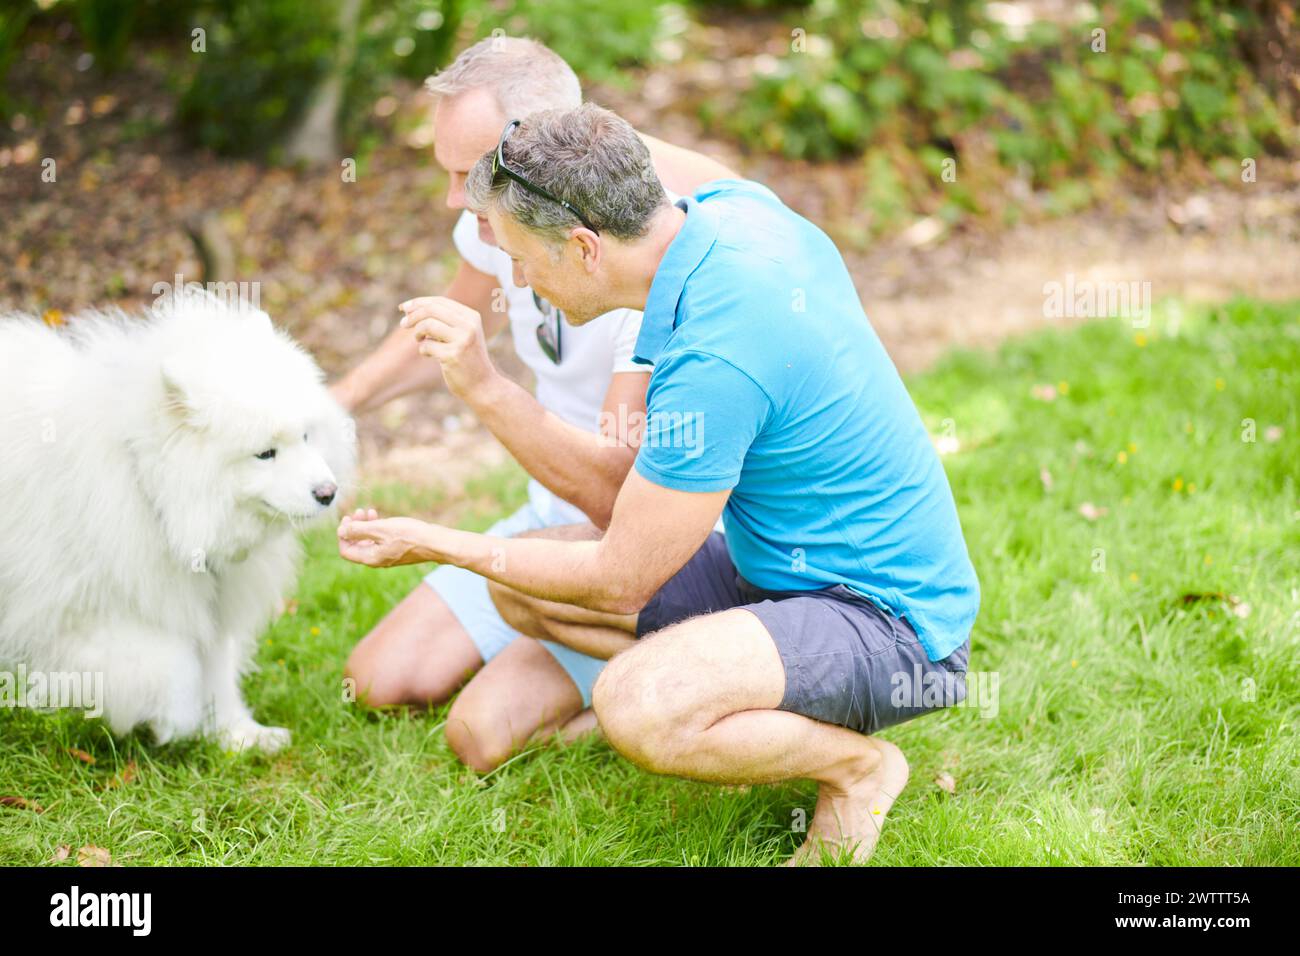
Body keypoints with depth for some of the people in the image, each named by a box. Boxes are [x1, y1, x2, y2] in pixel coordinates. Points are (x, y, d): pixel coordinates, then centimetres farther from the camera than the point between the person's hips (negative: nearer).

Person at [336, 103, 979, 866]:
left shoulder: (712, 359, -32)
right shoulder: (734, 207, -6)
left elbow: (618, 579, -20)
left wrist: (435, 544, -9)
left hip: (891, 624, -10)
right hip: (782, 570, 10)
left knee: (636, 707, -34)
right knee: (521, 591, 4)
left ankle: (857, 764, -4)